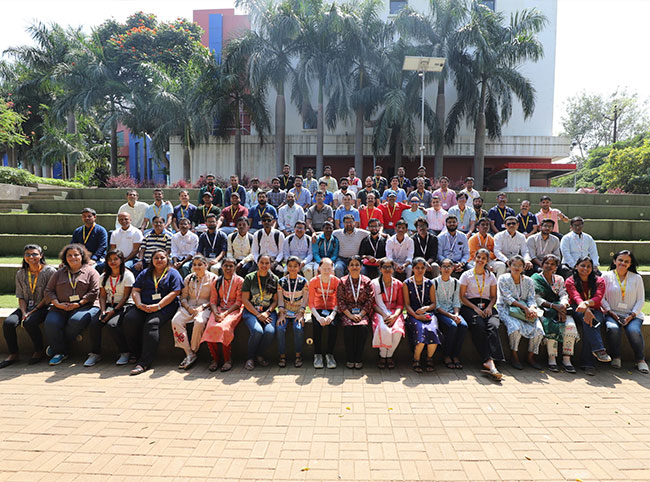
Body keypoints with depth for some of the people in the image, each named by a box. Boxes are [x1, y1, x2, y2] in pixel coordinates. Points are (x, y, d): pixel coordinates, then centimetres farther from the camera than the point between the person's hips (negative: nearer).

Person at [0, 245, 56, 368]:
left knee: (29, 322, -32)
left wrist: (33, 311, -14)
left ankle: (39, 351, -10)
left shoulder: (50, 271, -5)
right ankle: (13, 354, -6)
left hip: (43, 307, -5)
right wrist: (24, 312, -9)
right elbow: (21, 297, 10)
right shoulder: (20, 274, 11)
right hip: (26, 307, 5)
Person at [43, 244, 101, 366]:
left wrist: (79, 303, -13)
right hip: (61, 307, 3)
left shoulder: (91, 271, 8)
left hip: (84, 306, -3)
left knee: (76, 321, -33)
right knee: (51, 323, -26)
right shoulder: (59, 273, 19)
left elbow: (94, 292, -2)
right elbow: (49, 291, 14)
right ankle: (61, 351, -10)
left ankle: (56, 346, -9)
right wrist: (58, 304, -4)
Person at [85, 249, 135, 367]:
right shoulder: (104, 277, 15)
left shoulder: (127, 275, -4)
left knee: (112, 324, -31)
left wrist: (113, 311, -17)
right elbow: (102, 296, 10)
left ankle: (125, 353, -15)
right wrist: (103, 311, -8)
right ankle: (95, 354, -7)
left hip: (124, 306, -5)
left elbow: (125, 297, -9)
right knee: (94, 323, -21)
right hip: (108, 305, 5)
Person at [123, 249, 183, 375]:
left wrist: (158, 306, -15)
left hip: (165, 307, -4)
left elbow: (174, 293, -4)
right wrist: (139, 304, -6)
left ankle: (144, 362, -33)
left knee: (151, 323, -32)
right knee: (129, 319, -24)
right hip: (143, 306, 5)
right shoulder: (145, 273, 21)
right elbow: (135, 290, 15)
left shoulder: (173, 273, 8)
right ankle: (135, 354, -11)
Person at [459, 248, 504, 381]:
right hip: (469, 306, -2)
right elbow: (462, 296, 3)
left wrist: (489, 307, -4)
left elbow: (494, 296, 18)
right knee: (479, 326, -34)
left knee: (493, 325, -31)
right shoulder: (467, 275, 9)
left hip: (486, 305, 2)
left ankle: (490, 362, -45)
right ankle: (489, 362, -40)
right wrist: (475, 308, -10)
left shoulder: (491, 276, 19)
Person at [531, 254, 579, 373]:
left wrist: (562, 306, -14)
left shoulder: (559, 279, 21)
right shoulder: (535, 278, 6)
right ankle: (552, 359, -27)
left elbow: (564, 295, 8)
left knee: (570, 325, -26)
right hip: (543, 310, -4)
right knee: (551, 325, -34)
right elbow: (536, 298, -4)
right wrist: (553, 306, -16)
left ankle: (566, 359, -22)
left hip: (560, 308, 4)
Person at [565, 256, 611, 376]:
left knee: (589, 321, -33)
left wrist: (586, 303, -37)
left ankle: (586, 362, -36)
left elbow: (598, 298, -13)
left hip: (595, 311, 1)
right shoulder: (570, 281, 3)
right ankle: (599, 349, -48)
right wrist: (586, 309, -38)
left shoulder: (599, 281, 7)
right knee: (587, 319, -36)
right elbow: (576, 298, -17)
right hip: (577, 311, -1)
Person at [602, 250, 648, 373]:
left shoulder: (637, 278, 10)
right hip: (612, 314, -1)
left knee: (634, 331, -31)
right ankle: (616, 358, -13)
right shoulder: (606, 276, 6)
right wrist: (610, 312, -10)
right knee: (613, 329, -33)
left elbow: (641, 300, 7)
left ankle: (640, 360, -7)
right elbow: (601, 298, 3)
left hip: (633, 315, 1)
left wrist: (632, 314, -8)